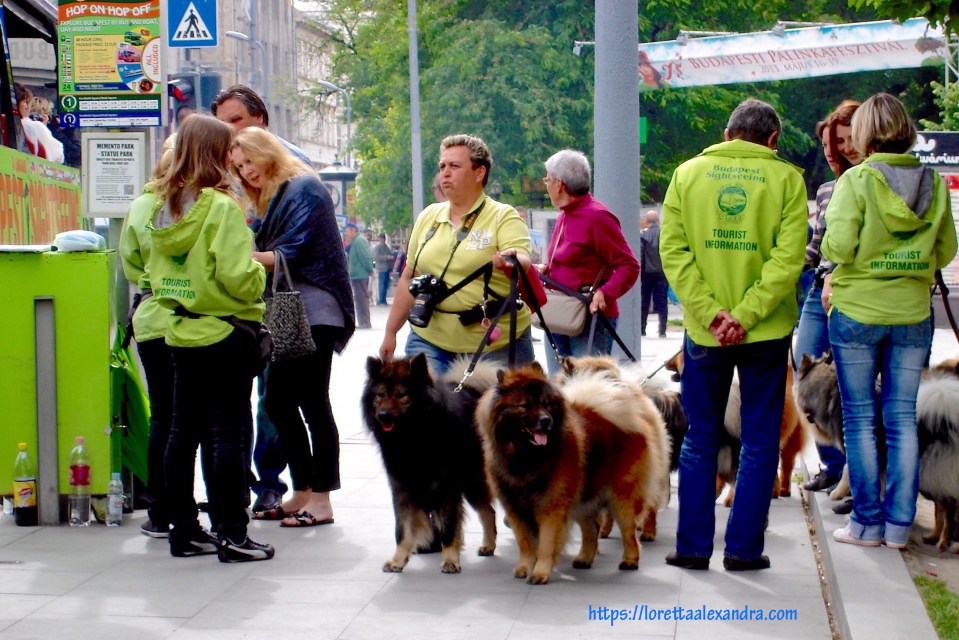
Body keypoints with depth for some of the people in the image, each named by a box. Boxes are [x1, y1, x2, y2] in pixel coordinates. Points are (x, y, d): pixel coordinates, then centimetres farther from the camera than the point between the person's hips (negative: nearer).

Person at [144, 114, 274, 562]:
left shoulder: (159, 205, 5)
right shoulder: (222, 207, -16)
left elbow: (153, 268, 12)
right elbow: (237, 277, -21)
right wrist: (259, 272, -2)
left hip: (181, 331, 7)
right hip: (227, 331, -7)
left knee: (185, 430, 12)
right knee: (229, 432, -3)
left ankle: (184, 530, 17)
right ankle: (232, 536, -2)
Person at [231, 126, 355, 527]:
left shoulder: (304, 189, -8)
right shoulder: (272, 198, 20)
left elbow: (291, 256, -15)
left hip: (313, 310, -10)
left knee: (312, 402, -8)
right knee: (278, 403, 9)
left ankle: (321, 501, -4)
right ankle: (302, 493, 17)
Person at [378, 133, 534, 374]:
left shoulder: (503, 217, -3)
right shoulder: (428, 217, 11)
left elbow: (524, 264, -19)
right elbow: (409, 279, 17)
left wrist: (513, 262, -42)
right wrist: (390, 332, 17)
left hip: (496, 346, -4)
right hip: (432, 342, 4)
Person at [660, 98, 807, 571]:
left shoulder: (688, 173, 3)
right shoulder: (786, 178, -3)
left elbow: (673, 250, -5)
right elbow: (789, 257, -13)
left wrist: (709, 311, -10)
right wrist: (745, 315, -14)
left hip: (703, 334, 2)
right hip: (767, 334, -2)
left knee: (700, 441, 11)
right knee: (759, 443, 8)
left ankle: (693, 547, 12)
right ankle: (743, 549, 7)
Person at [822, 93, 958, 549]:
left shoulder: (857, 180, -12)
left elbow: (838, 245, -18)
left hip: (857, 311, -4)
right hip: (913, 315, 4)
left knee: (860, 419, 5)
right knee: (903, 418, 8)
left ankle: (868, 522, 8)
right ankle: (899, 524, 9)